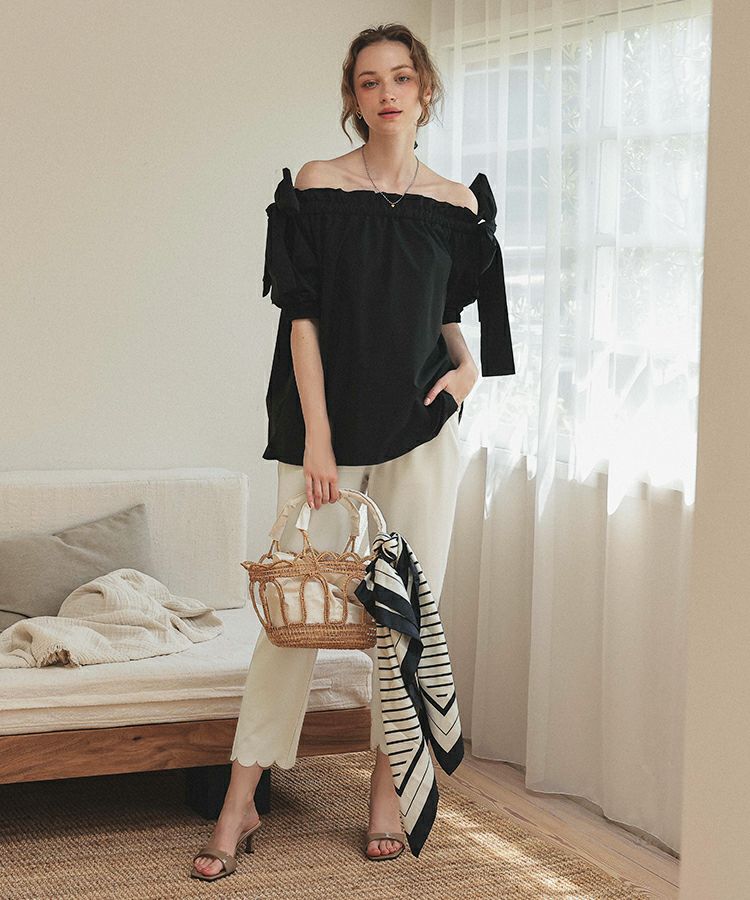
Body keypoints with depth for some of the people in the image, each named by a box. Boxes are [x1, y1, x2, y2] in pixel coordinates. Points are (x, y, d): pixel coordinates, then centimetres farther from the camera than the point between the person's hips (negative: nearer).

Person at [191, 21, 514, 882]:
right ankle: (240, 802, 5)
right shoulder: (314, 188, -2)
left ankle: (387, 791, 17)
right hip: (325, 425, -2)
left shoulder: (457, 204, 6)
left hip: (420, 427, 2)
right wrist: (316, 438, -11)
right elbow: (303, 318, -6)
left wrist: (468, 365, 0)